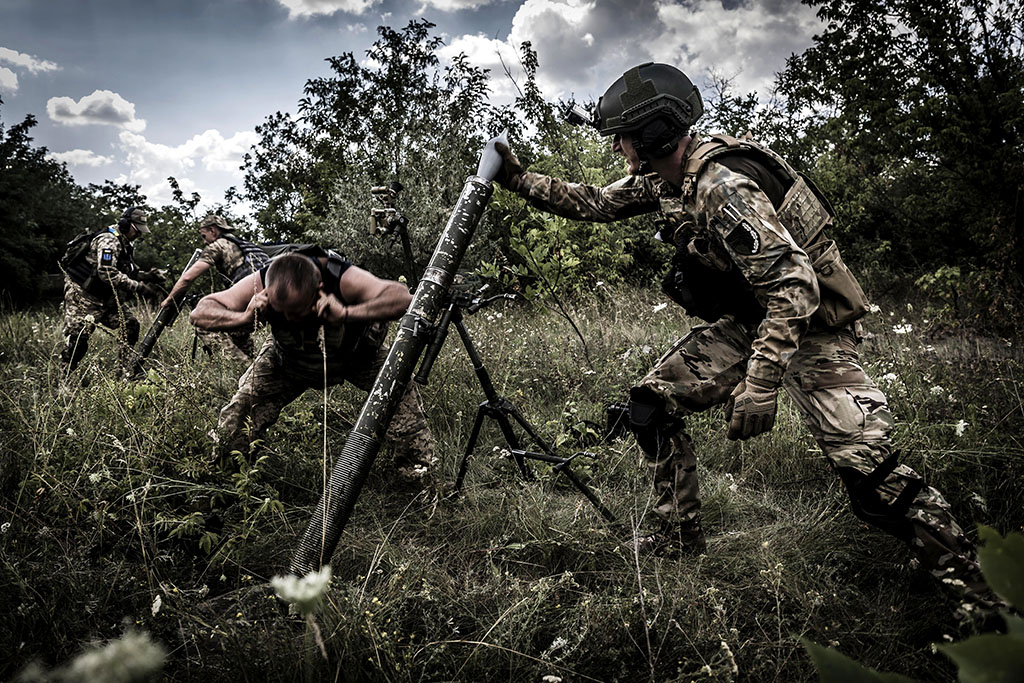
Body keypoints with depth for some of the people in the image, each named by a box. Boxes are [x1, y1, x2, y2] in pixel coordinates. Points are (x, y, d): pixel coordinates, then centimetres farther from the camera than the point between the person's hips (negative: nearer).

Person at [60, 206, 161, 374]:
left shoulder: (125, 243, 9)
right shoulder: (109, 240, -21)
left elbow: (129, 272, 15)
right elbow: (108, 274, -31)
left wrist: (147, 275, -6)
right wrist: (140, 287, -33)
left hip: (105, 296, 9)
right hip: (82, 294, -9)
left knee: (129, 325, 0)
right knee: (78, 338, -8)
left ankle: (127, 371, 4)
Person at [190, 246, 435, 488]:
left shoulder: (345, 279, -42)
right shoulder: (260, 284, -35)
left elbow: (402, 297, -55)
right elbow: (200, 312, -29)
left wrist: (347, 314, -66)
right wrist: (244, 318, -49)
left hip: (357, 356, -1)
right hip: (288, 359, 1)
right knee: (233, 426, -8)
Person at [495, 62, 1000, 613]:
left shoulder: (721, 188, -29)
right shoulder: (664, 176, -1)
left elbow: (795, 284, -33)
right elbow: (594, 203, 12)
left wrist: (759, 384, -36)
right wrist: (519, 179, 6)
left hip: (811, 325, -8)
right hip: (749, 319, 9)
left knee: (869, 474, -17)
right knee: (652, 404, 0)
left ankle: (972, 582, 2)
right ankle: (680, 541, 14)